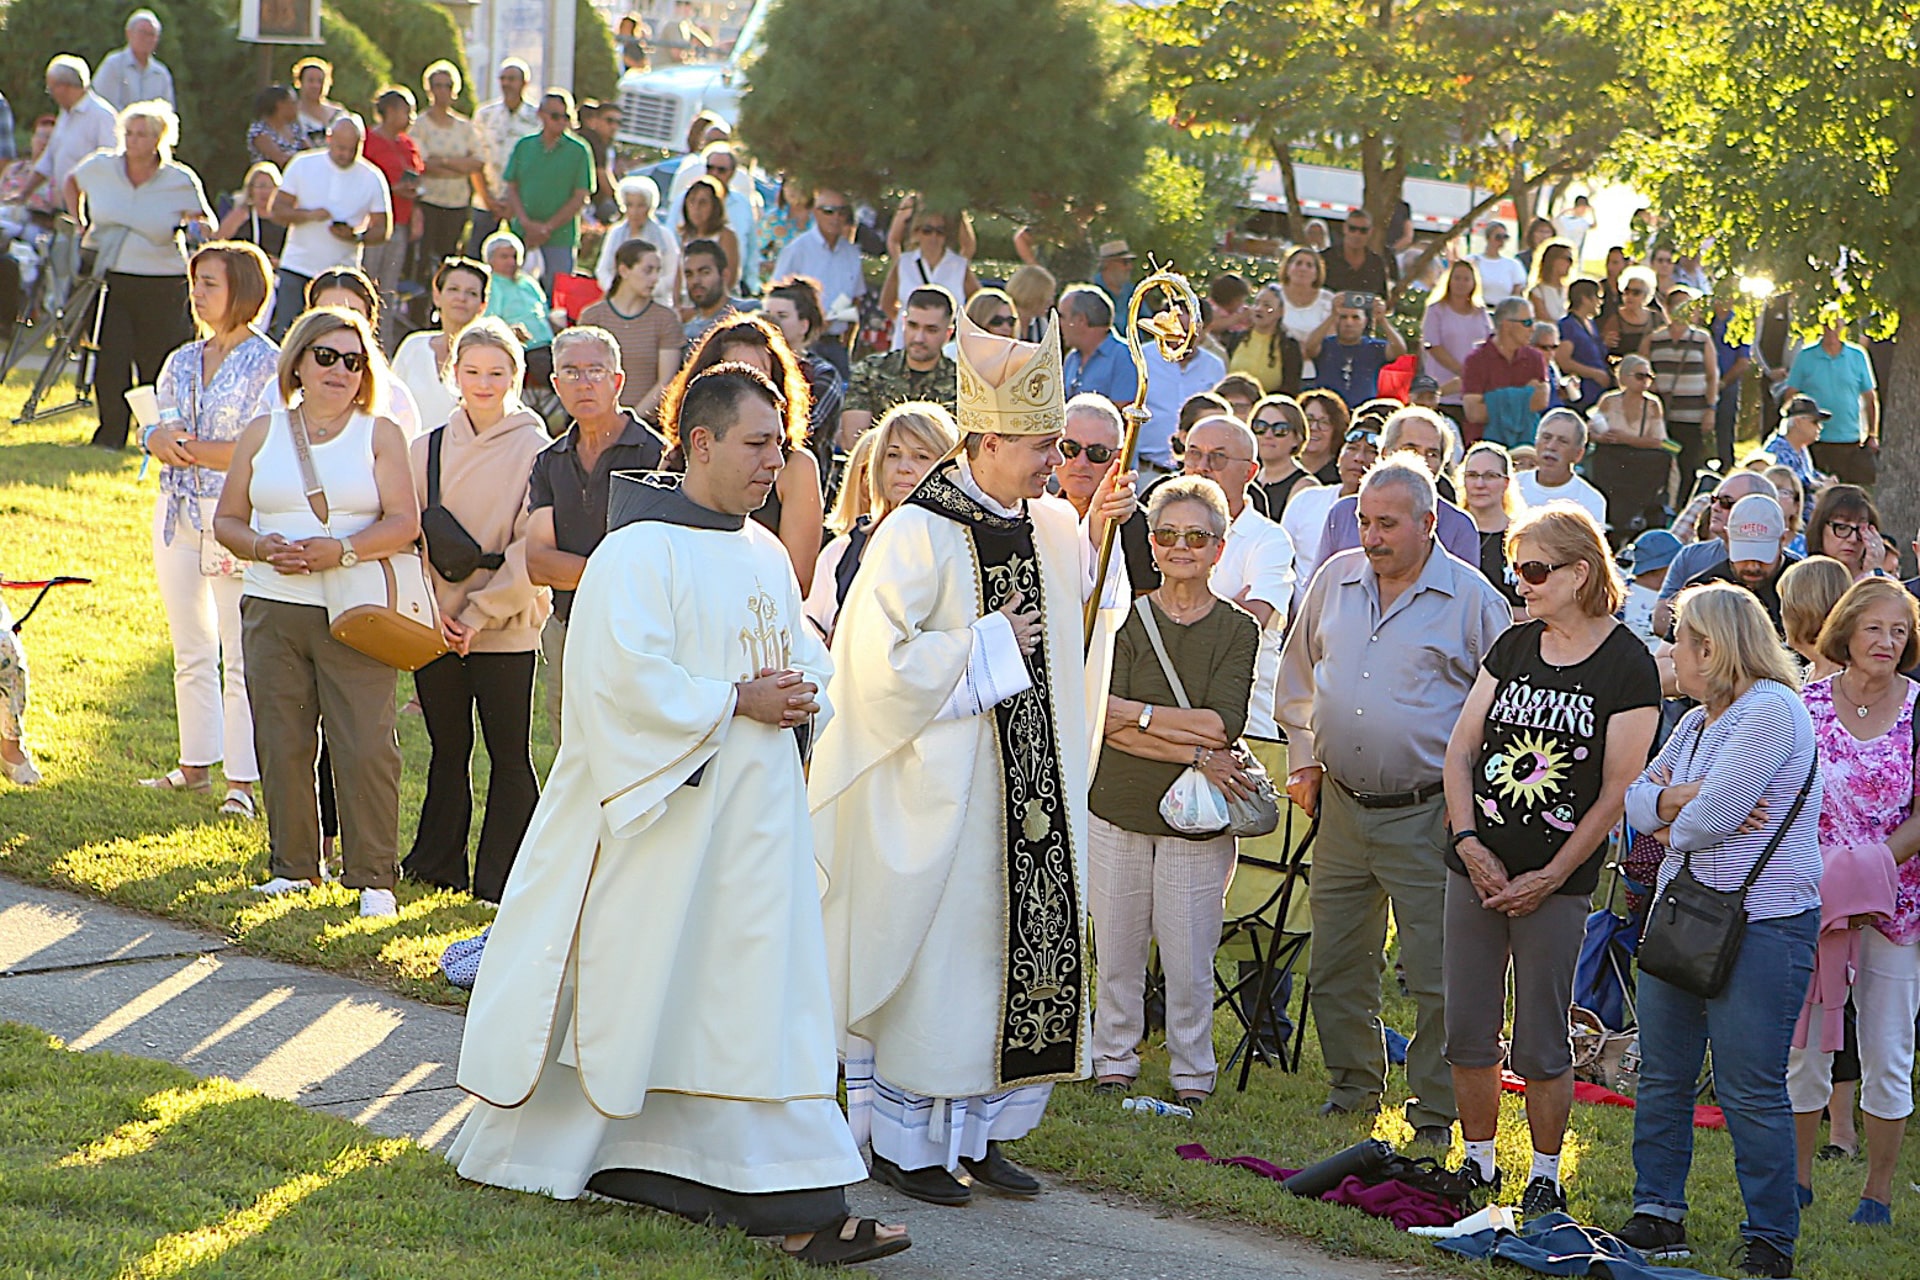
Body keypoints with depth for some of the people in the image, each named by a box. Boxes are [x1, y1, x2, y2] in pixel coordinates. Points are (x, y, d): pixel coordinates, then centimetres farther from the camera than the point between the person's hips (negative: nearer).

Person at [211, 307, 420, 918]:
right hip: (272, 609, 3)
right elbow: (226, 519, 13)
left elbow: (404, 522, -3)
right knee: (281, 745, 5)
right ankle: (292, 866, 17)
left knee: (365, 748, -8)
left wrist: (339, 551, -18)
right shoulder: (263, 433, 12)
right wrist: (261, 547, -9)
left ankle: (374, 878, -2)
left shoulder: (381, 434, 5)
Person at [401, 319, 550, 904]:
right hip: (435, 629, 3)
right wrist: (427, 610, -6)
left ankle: (502, 879, 6)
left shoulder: (534, 450, -5)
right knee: (448, 748, 13)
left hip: (505, 631, -3)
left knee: (509, 755, 0)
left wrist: (479, 614, -11)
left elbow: (533, 549, -8)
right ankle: (438, 864, 23)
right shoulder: (428, 449, 7)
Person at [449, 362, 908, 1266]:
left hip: (751, 812, 7)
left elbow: (805, 651, 20)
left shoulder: (765, 554, 12)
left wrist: (800, 692, -2)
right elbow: (627, 677, -21)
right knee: (629, 981, 2)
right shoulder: (640, 552, -13)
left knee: (759, 999, 4)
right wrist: (737, 700, -18)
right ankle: (526, 1148, 19)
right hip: (656, 811, -7)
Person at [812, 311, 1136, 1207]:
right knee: (938, 956, -1)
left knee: (1024, 948, 8)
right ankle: (901, 1142, 10)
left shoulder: (1045, 525, 6)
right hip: (943, 787, -7)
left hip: (1032, 785, 7)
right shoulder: (919, 535, -14)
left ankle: (978, 1132, 20)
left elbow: (1078, 612, 24)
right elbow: (880, 661, -18)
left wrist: (1100, 532, 7)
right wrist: (986, 647, -14)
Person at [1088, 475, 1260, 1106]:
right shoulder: (1127, 617, 2)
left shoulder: (1237, 629, 1)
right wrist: (1195, 752, -16)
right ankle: (1114, 1060, 22)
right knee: (1116, 950, 7)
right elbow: (1107, 724, -8)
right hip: (1118, 810, 1)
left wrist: (1138, 713, -13)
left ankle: (1192, 1072, 16)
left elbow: (1224, 724, -11)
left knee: (1189, 959, 1)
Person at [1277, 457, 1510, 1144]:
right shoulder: (1336, 580, 8)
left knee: (1436, 973, -3)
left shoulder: (1472, 599, -5)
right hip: (1342, 805, 5)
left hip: (1426, 814, -5)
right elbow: (1298, 672, 22)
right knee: (1336, 965, 12)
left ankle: (1436, 1111, 8)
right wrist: (1303, 759, 16)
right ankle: (1352, 1085, 30)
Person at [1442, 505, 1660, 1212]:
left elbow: (1616, 791, -8)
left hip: (1556, 879, -5)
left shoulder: (1627, 665, -7)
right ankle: (1477, 1163, 21)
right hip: (1477, 865, 5)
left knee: (1541, 1043, 0)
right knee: (1467, 1030, 7)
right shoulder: (1514, 646, 9)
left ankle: (1545, 1177, 12)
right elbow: (1461, 747, 9)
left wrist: (1549, 877, -10)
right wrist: (1469, 841, -5)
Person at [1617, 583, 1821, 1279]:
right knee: (1662, 1075, 12)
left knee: (1750, 1090, -7)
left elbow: (1709, 820, -20)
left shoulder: (1769, 711, -14)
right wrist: (1679, 798, -10)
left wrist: (1668, 826, 1)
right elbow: (1635, 797, 11)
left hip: (1761, 926, -9)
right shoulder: (1696, 722, 16)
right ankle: (1658, 1217, 21)